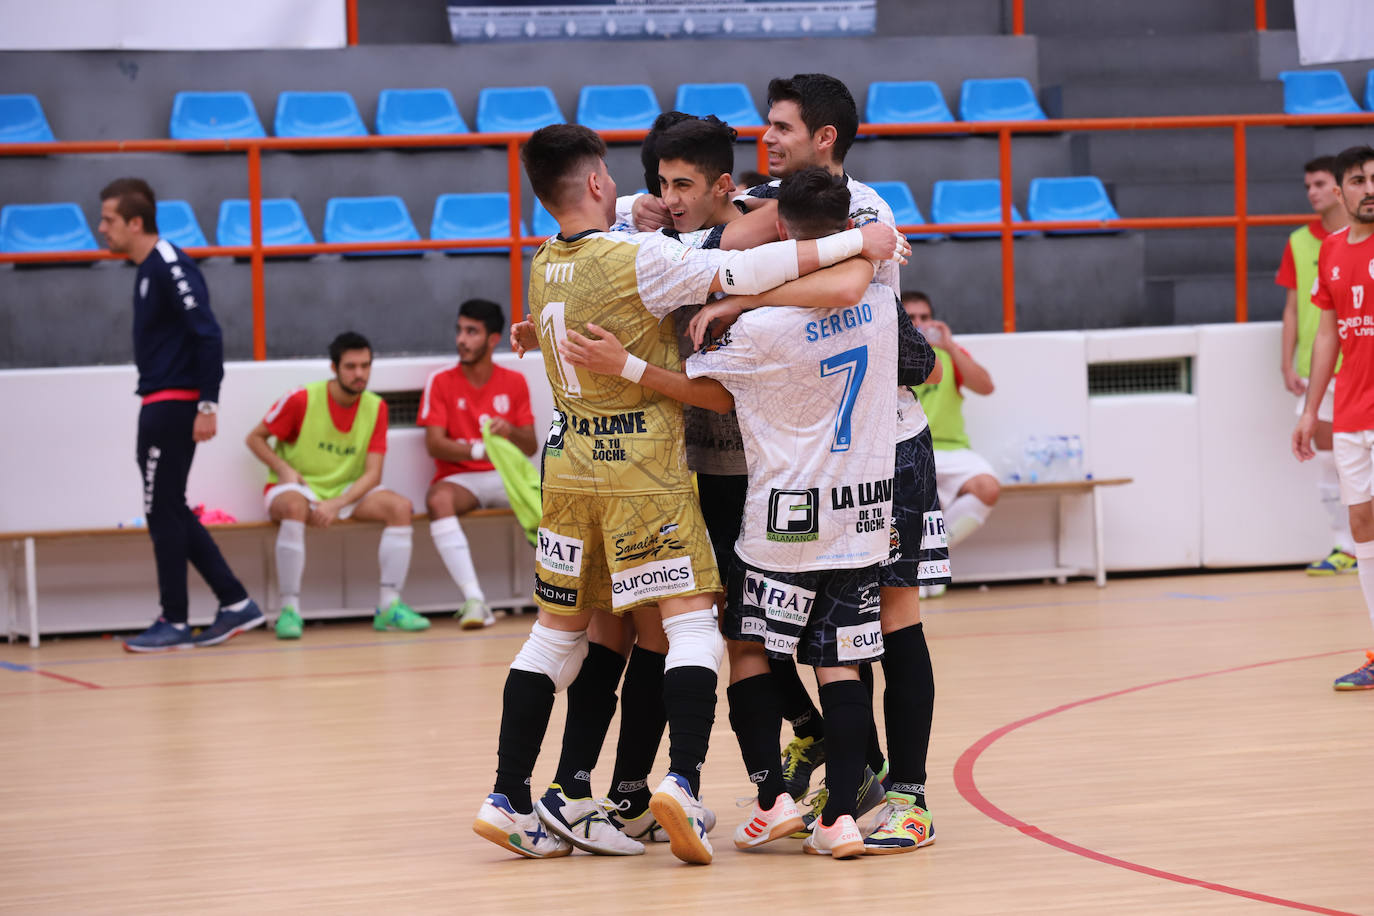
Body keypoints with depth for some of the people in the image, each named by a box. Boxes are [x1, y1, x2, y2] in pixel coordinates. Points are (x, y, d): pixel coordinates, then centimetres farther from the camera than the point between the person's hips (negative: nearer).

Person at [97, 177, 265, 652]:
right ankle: (235, 603, 15)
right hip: (158, 405, 10)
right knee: (169, 513, 12)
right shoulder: (148, 269, 14)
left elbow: (208, 335, -20)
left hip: (173, 406, -10)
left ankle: (174, 623, 3)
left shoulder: (170, 267, -15)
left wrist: (207, 404, -21)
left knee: (163, 511, -4)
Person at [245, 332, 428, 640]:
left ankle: (388, 606, -20)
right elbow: (255, 438, 0)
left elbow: (372, 474, -7)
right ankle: (289, 610, -34)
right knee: (294, 507, -40)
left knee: (400, 507, -22)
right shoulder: (301, 400, -12)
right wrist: (283, 469, -18)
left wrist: (337, 504, -23)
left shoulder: (375, 407, -3)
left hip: (347, 492, 4)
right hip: (299, 487, -4)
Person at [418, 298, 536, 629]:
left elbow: (531, 447, 8)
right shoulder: (441, 382, 3)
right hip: (459, 477, -2)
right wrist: (477, 450, -25)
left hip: (505, 477, 2)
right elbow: (434, 444, -7)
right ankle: (474, 600, -46)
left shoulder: (514, 383, 10)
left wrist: (511, 433, -16)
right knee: (438, 500, -38)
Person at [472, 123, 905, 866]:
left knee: (557, 631, 13)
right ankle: (682, 781, -22)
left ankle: (509, 800, 12)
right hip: (644, 469, -6)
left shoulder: (544, 268, 6)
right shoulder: (636, 258, -15)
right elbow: (745, 272, -20)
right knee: (692, 627, -5)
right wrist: (856, 242, -17)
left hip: (570, 465, 6)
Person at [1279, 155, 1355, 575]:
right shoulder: (1299, 243, 8)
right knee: (1327, 457, 2)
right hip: (1317, 367, 3)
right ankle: (1344, 548, 6)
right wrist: (1288, 363, 5)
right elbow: (1293, 307, 11)